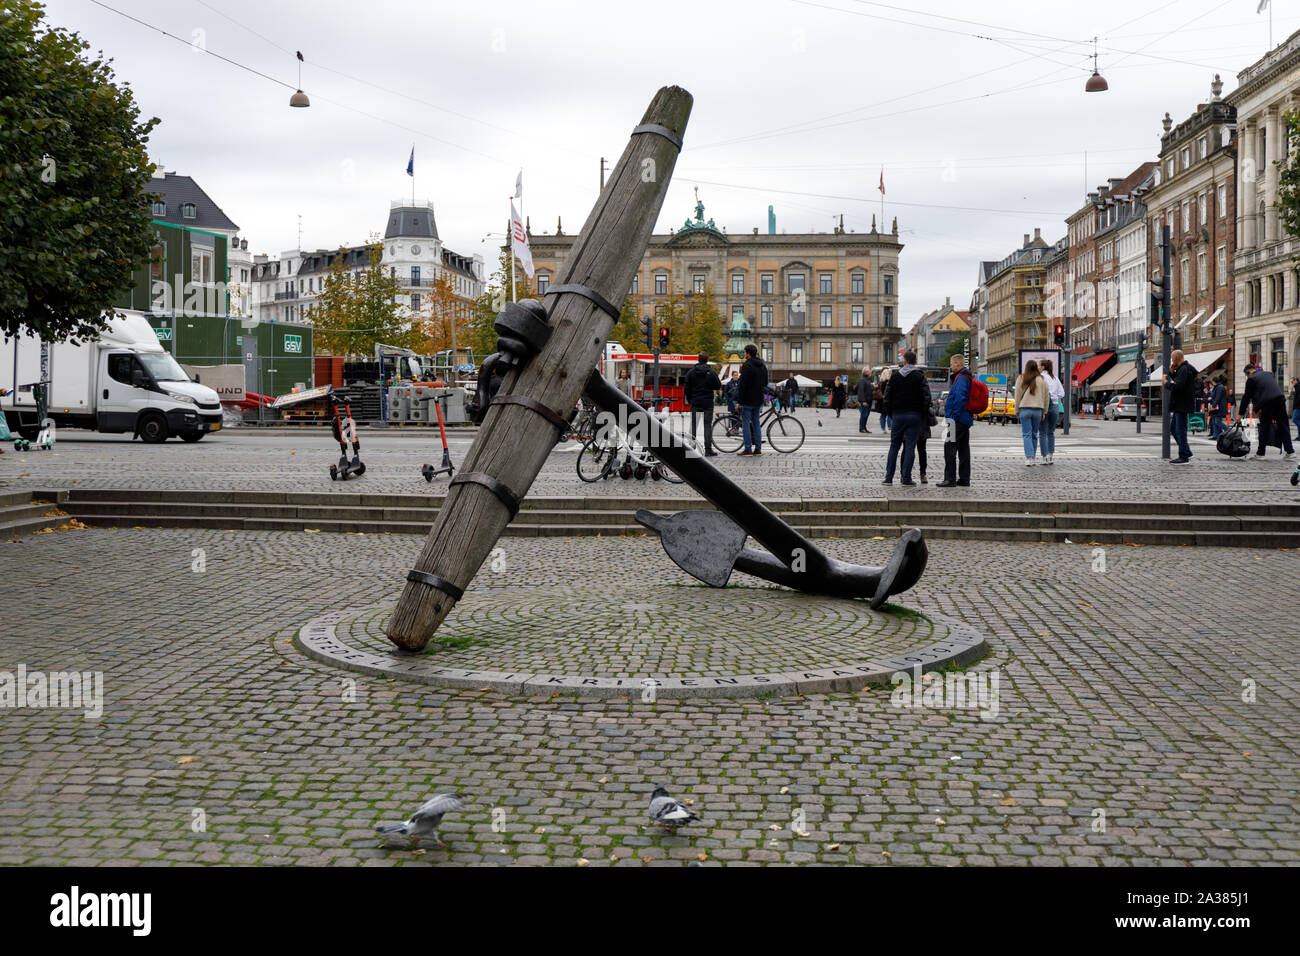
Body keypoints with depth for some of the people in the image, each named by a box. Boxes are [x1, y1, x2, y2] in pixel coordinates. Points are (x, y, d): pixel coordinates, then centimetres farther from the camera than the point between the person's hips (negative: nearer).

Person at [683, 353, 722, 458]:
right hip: (708, 404, -1)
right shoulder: (712, 372, -6)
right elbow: (718, 386, -1)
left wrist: (689, 400, 12)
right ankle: (708, 450, 1)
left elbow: (686, 389, 0)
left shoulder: (690, 373, 0)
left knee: (693, 425, 8)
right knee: (708, 425, 3)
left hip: (695, 403, 1)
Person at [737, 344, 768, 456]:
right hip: (758, 400, 7)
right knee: (756, 423, 12)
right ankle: (758, 448, 10)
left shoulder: (747, 366, -14)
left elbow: (743, 385, -17)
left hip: (748, 399, -7)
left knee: (746, 423, -3)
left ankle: (748, 448, -6)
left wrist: (739, 401, -13)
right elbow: (765, 384, 19)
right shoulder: (763, 366, 12)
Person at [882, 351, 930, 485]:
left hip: (898, 415, 2)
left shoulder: (895, 376, 5)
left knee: (894, 446, 8)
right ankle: (906, 478, -2)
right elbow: (926, 397, -7)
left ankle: (888, 478, 4)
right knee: (910, 447, 1)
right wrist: (924, 416, 0)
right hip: (914, 415, -2)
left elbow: (887, 397, 4)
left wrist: (889, 413, 12)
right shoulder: (920, 377, -2)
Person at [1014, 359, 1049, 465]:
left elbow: (1017, 396, 2)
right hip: (1038, 409, 2)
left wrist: (1017, 411, 9)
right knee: (1034, 434, 11)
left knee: (1027, 434, -3)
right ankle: (1032, 458, 14)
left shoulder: (1021, 379, 0)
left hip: (1025, 409, -2)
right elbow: (1046, 397, 8)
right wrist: (1044, 412, 14)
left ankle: (1029, 458, -15)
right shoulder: (1042, 380, 5)